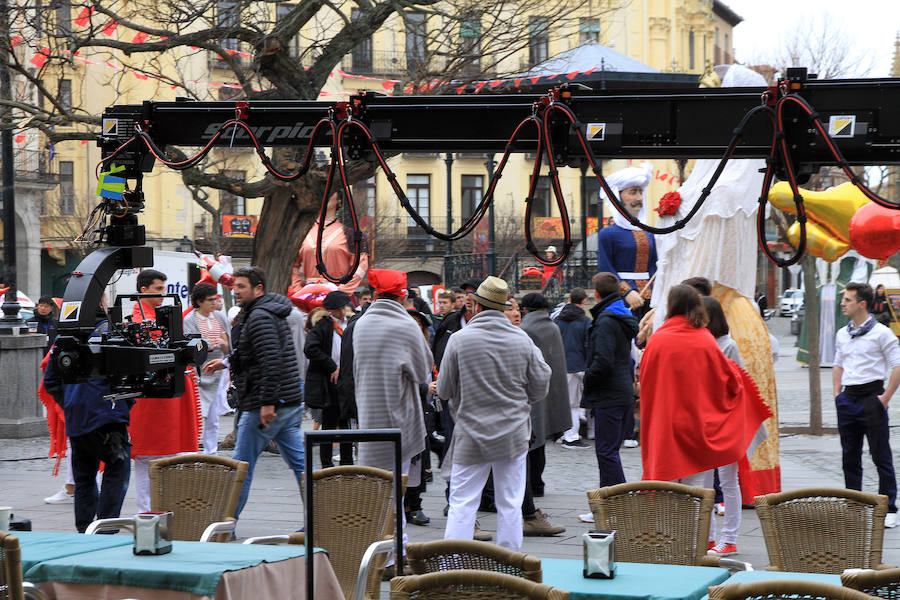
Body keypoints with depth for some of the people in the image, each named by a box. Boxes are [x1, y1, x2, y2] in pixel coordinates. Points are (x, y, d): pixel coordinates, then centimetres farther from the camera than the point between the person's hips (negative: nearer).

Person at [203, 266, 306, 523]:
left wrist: (267, 403, -26)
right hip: (291, 404, 10)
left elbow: (271, 361, -25)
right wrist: (227, 362, 25)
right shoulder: (271, 313, 17)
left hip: (266, 406, -10)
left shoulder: (259, 317, -15)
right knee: (299, 462, 9)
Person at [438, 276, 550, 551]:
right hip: (514, 434, 2)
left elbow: (444, 390, -3)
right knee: (510, 504, 8)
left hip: (472, 434, -2)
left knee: (462, 504, 2)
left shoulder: (459, 339, -9)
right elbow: (541, 386, 5)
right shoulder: (523, 340, -2)